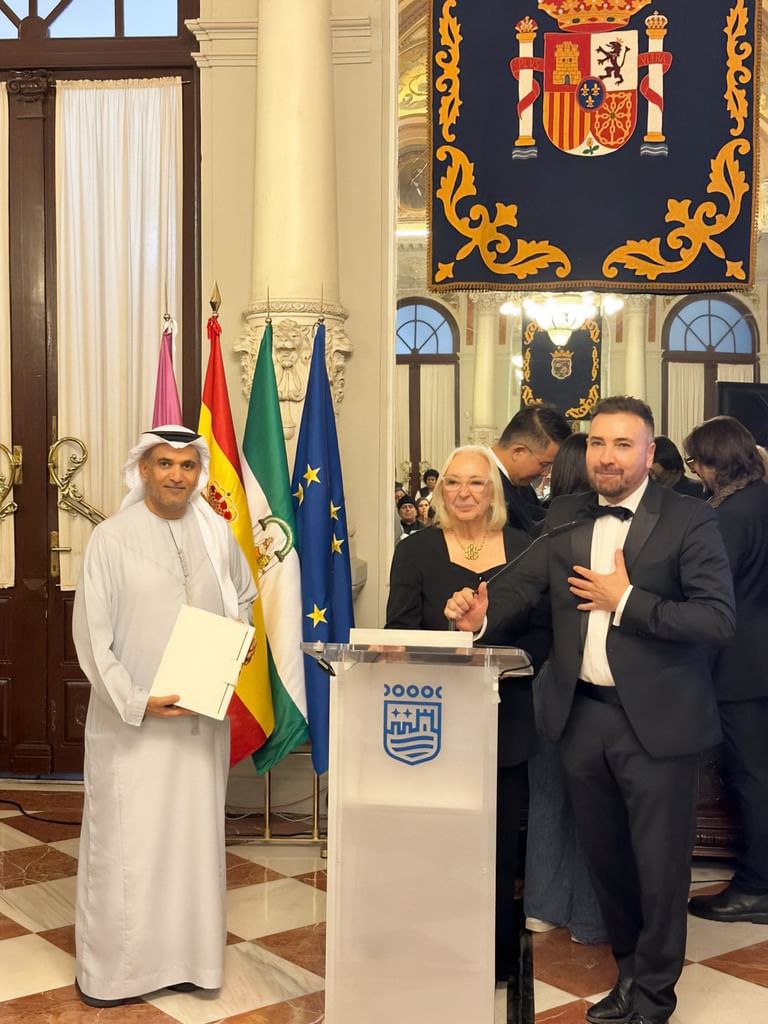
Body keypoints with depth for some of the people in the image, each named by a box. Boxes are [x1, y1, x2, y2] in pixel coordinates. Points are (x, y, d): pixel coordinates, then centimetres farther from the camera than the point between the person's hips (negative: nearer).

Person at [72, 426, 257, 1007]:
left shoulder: (216, 533, 3)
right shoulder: (113, 538, -8)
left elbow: (243, 594, 21)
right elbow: (91, 635, -9)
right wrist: (137, 701, -17)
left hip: (202, 717, 4)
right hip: (130, 719, -3)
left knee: (195, 833, 10)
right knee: (125, 839, 3)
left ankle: (187, 956, 23)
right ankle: (110, 969, 18)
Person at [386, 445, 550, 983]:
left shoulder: (525, 549, 5)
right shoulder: (416, 551, 3)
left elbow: (543, 632, 2)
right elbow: (399, 634, -4)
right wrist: (453, 627, -22)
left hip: (505, 714, 1)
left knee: (499, 839, 8)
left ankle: (497, 954, 22)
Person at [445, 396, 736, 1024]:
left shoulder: (689, 521, -9)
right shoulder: (565, 517, 8)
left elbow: (719, 620, -16)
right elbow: (525, 584, 2)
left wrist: (626, 601, -18)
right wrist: (484, 613, -18)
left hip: (656, 719, -5)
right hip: (582, 714, 5)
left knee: (659, 863, 7)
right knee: (605, 855, 19)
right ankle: (630, 972, 40)